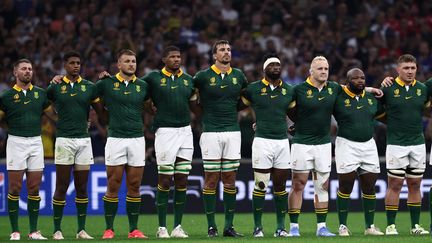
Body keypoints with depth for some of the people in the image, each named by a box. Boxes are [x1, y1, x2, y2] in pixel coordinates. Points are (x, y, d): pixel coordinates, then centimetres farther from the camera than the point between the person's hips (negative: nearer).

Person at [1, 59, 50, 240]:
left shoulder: (40, 93, 8)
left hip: (36, 142, 3)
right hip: (16, 142, -3)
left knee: (34, 189, 4)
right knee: (15, 188, -3)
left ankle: (34, 231, 8)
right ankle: (15, 231, 2)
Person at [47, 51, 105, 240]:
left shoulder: (89, 87, 8)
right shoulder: (55, 87, 2)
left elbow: (101, 110, 12)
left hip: (84, 139, 3)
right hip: (64, 140, -2)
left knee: (82, 188, 5)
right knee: (61, 187, -2)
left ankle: (81, 229, 9)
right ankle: (57, 229, 4)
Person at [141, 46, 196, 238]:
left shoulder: (188, 79, 12)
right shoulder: (153, 78, 0)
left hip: (186, 130, 4)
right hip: (165, 131, -4)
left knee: (182, 181, 4)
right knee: (164, 181, -4)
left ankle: (177, 227, 9)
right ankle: (162, 228, 2)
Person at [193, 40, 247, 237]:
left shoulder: (238, 76, 9)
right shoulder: (203, 76, -2)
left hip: (232, 132, 3)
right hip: (211, 132, -3)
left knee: (230, 180, 4)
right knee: (211, 179, -2)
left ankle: (229, 226, 8)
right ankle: (211, 226, 2)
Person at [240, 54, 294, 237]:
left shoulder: (288, 90, 11)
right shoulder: (253, 89, 0)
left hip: (283, 141, 4)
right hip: (262, 141, -4)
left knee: (281, 186, 6)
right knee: (260, 186, -4)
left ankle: (281, 227, 11)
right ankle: (257, 227, 3)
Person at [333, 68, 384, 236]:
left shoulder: (372, 98, 10)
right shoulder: (339, 98, -6)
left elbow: (381, 113, 27)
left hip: (368, 145, 5)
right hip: (347, 145, -5)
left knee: (369, 188, 7)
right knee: (345, 186, -3)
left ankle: (370, 226, 15)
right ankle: (342, 226, 5)